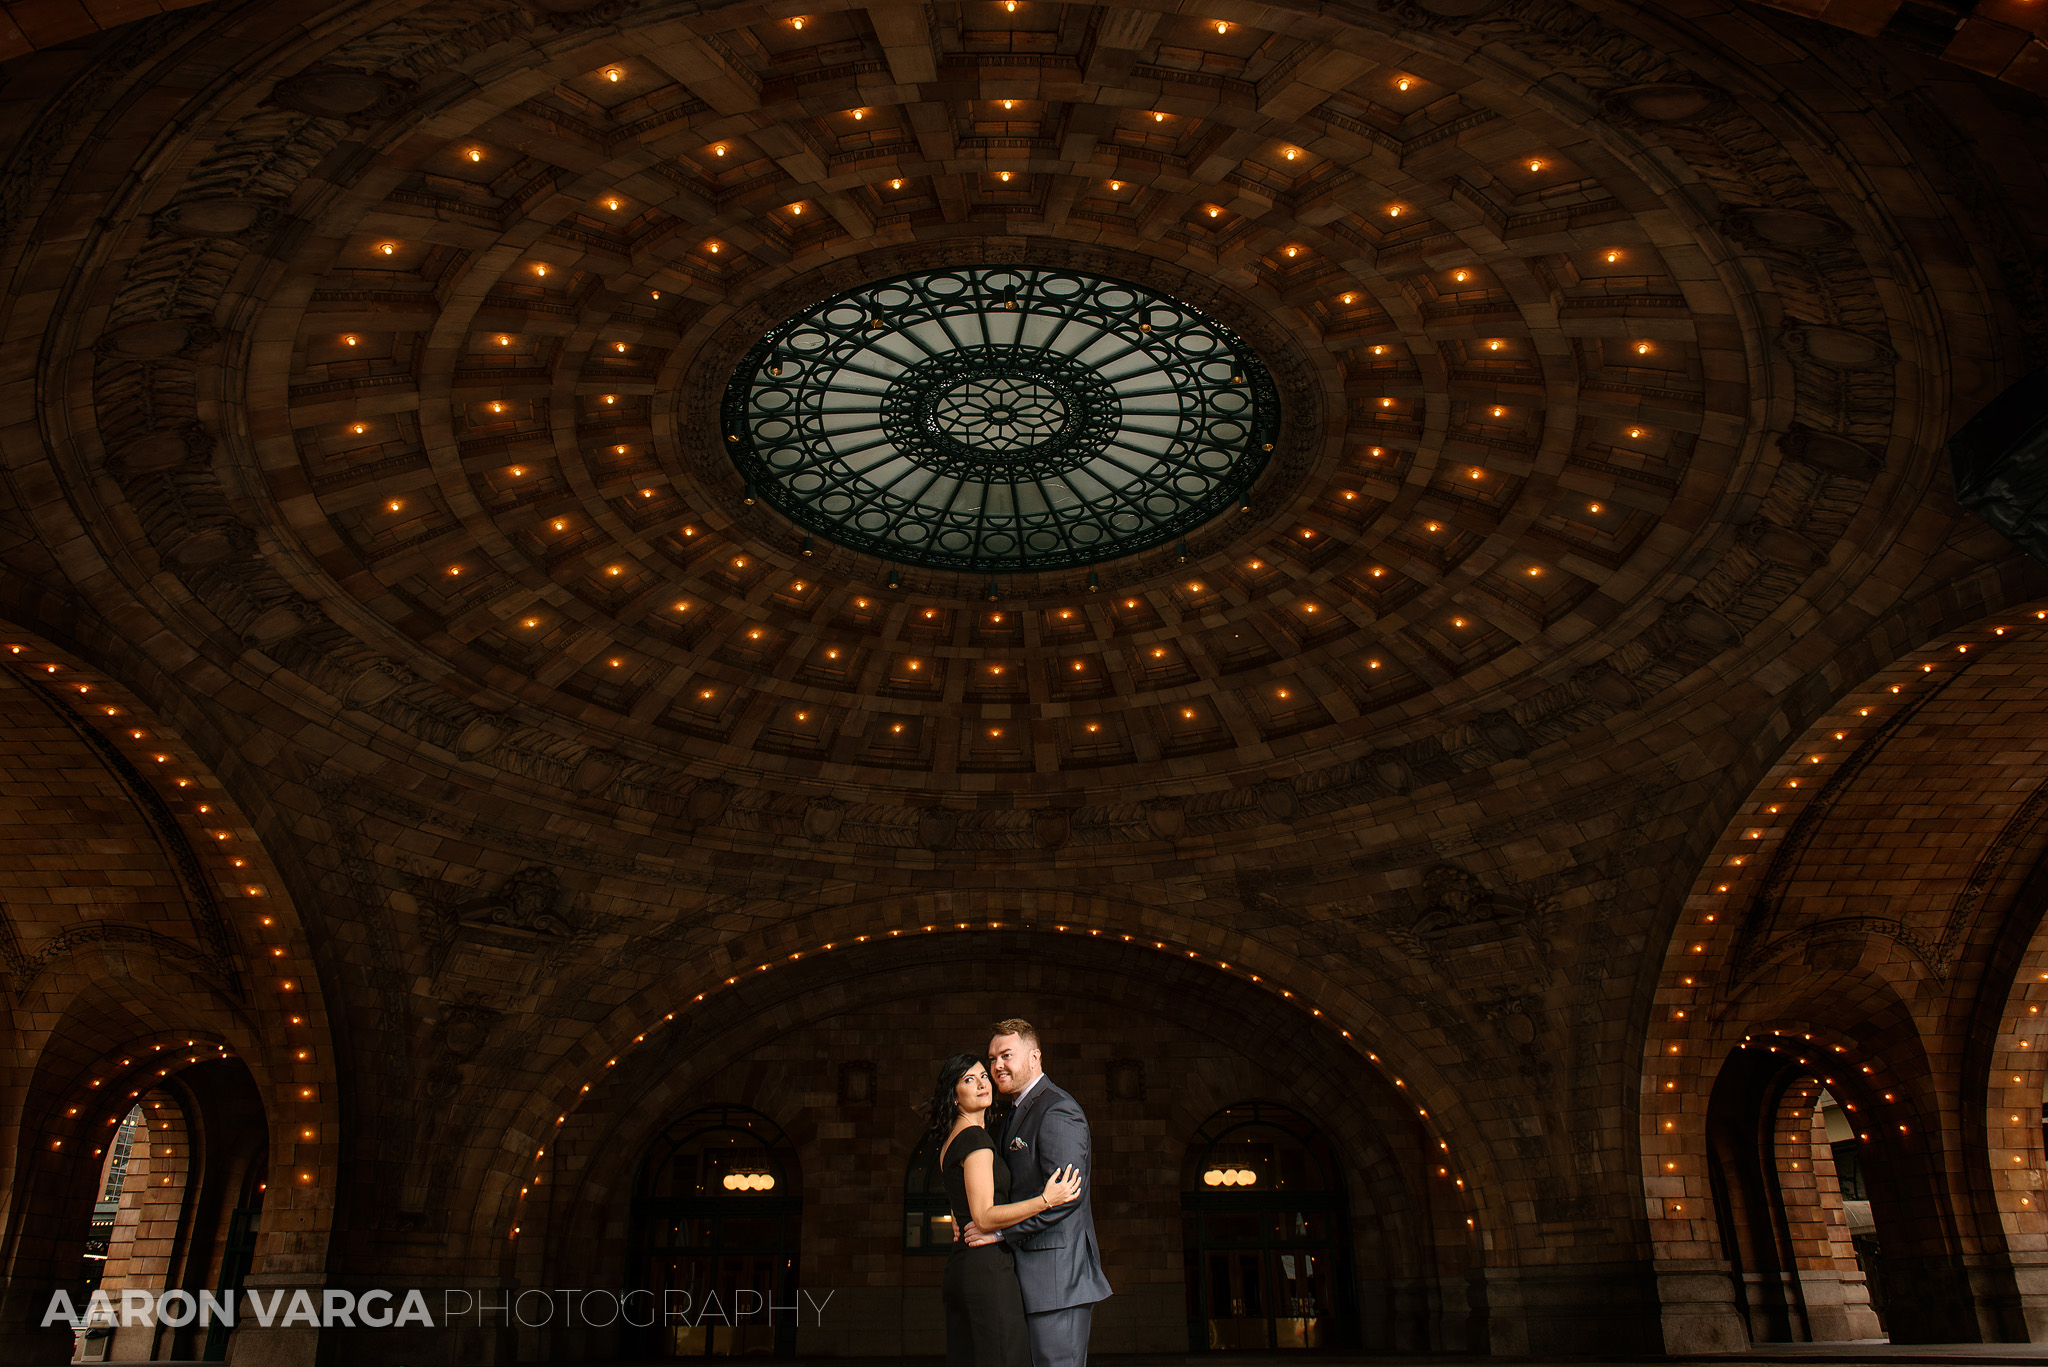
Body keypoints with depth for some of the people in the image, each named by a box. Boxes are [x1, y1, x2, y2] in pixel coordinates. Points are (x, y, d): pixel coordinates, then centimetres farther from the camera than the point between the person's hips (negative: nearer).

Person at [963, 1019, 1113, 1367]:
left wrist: (999, 1230, -17)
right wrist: (979, 1220, 3)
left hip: (1058, 1275, -10)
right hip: (1028, 1277, 10)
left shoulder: (1057, 1110, -13)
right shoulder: (1013, 1115, 19)